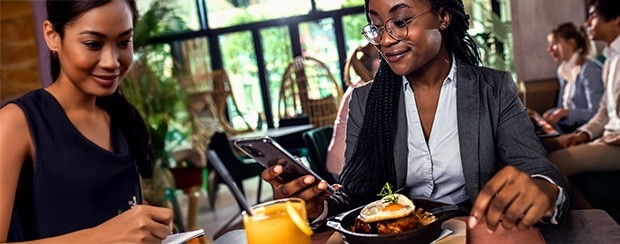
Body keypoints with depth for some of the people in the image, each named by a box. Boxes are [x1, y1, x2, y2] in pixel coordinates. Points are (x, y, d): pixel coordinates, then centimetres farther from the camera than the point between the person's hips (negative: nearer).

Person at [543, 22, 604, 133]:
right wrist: (554, 114, 0)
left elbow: (596, 113, -19)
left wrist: (565, 112, -29)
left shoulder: (589, 69, -12)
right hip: (568, 124, 8)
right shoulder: (563, 70, 14)